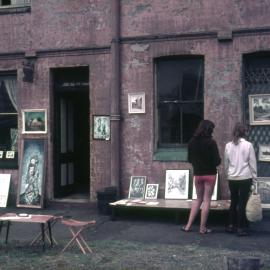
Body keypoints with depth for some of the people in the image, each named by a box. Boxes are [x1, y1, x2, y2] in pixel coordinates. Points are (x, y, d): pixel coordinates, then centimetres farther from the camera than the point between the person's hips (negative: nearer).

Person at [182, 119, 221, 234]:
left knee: (198, 199, 17)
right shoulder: (211, 142, -14)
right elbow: (216, 161, -13)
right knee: (207, 200, 5)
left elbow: (190, 159, 8)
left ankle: (188, 225, 13)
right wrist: (218, 159, 7)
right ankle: (202, 228, 9)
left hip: (197, 174, 4)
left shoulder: (192, 142, 0)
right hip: (210, 174, -4)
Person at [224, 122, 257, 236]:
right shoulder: (248, 145, -9)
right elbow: (252, 163, -4)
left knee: (233, 202, 15)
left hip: (232, 178, 3)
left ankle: (232, 225, 23)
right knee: (242, 203, 2)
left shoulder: (228, 145, 0)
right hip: (245, 178, -3)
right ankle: (241, 228, 7)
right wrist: (254, 177, 5)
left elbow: (226, 163, 6)